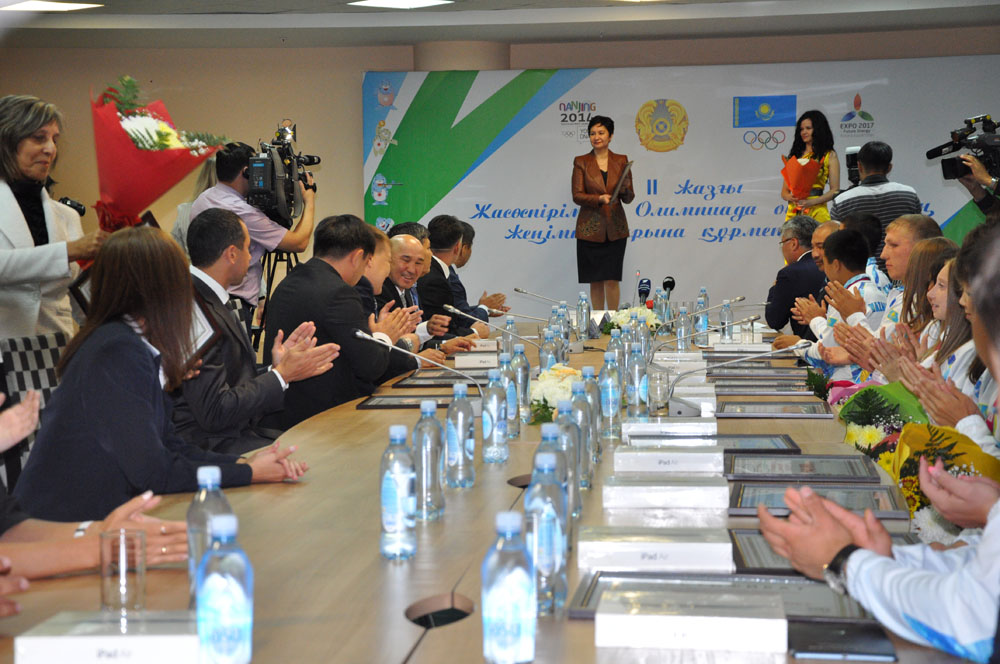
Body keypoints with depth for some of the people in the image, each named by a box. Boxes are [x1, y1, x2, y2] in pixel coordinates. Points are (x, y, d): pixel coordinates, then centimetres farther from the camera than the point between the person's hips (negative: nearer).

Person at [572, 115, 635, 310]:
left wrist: (625, 190, -18)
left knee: (612, 279, -4)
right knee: (595, 280, 3)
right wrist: (599, 199, -20)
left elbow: (629, 198, 5)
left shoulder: (621, 161, 6)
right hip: (590, 229, 0)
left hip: (615, 228, 0)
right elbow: (577, 196, -3)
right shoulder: (581, 162, 2)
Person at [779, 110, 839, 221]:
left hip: (816, 212, -3)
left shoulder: (829, 156, 6)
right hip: (793, 211, 3)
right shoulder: (795, 155, 17)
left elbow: (835, 190, -1)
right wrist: (791, 198, -7)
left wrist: (811, 202, -13)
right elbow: (784, 191, 16)